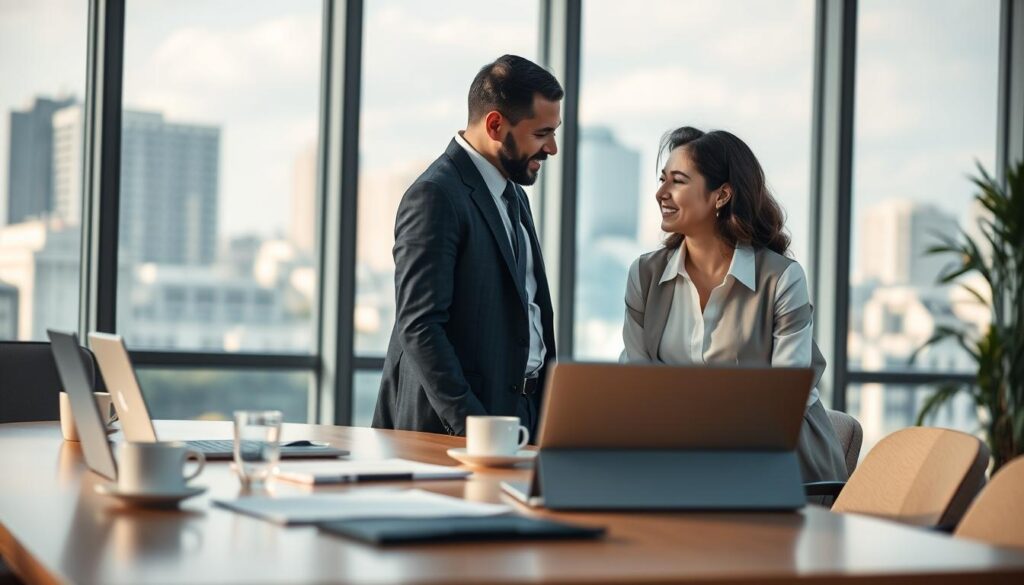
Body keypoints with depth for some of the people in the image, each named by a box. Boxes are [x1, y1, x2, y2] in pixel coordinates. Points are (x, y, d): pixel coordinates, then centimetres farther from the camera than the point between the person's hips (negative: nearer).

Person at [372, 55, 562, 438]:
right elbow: (419, 327, -18)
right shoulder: (436, 196, -12)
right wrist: (471, 427, -22)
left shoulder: (511, 194, 17)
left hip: (519, 414, 8)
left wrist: (547, 408, 11)